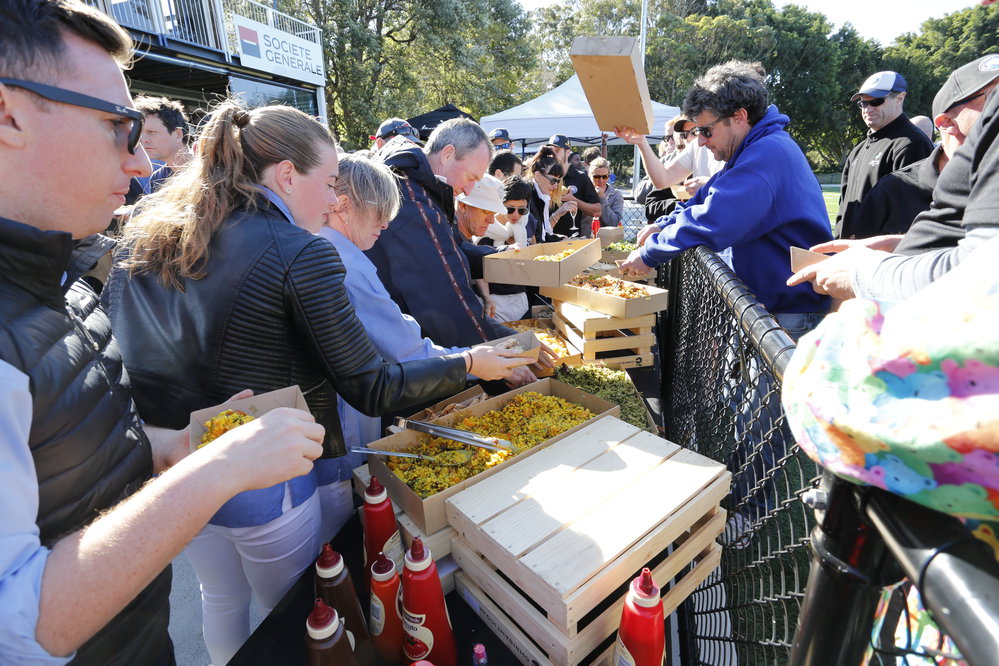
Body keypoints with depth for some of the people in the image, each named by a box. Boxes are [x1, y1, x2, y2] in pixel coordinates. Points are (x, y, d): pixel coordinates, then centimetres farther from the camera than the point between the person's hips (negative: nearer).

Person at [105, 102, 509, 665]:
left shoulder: (146, 233, 0)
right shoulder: (303, 253, -22)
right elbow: (373, 391, -21)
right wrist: (469, 363, -10)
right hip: (265, 481, -6)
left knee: (220, 597, 31)